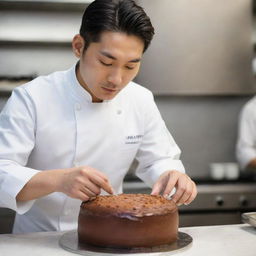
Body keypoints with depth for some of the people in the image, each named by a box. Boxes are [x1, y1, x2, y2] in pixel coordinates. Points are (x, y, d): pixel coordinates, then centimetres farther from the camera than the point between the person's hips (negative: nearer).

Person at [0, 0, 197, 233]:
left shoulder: (141, 100, -3)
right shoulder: (30, 99, -16)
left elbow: (159, 160, 7)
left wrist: (171, 175, -16)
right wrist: (57, 180, -39)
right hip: (39, 241, -4)